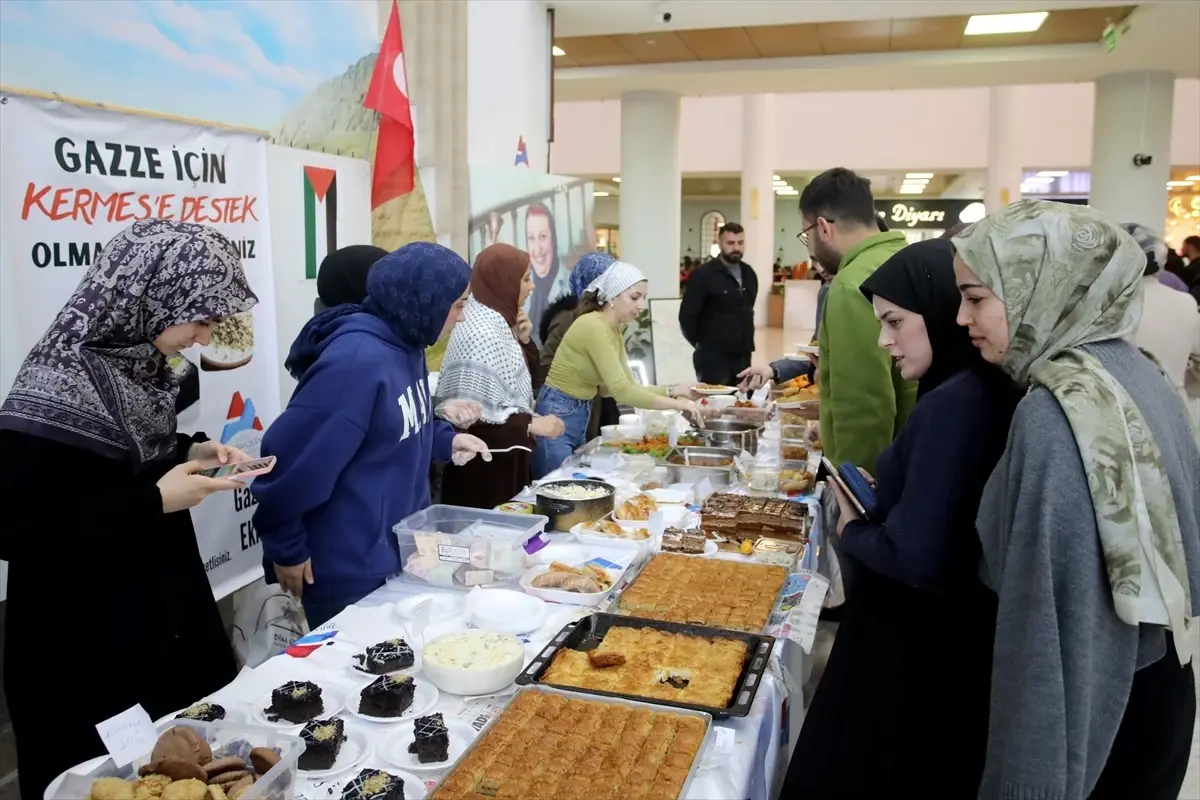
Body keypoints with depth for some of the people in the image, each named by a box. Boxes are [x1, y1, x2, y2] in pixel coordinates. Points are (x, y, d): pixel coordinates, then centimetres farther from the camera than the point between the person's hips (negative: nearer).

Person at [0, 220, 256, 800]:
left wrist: (189, 452, -2)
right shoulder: (56, 390, -25)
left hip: (164, 609, 8)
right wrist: (155, 502, -26)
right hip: (88, 644, -8)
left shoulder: (136, 364, 1)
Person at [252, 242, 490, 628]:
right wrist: (286, 549, -16)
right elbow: (292, 459, -25)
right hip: (350, 569, -9)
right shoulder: (357, 360, -28)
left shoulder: (405, 344, 2)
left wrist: (446, 440, 5)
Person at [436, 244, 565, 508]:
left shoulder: (497, 323, 7)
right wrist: (531, 424, -22)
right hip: (485, 461, -9)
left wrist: (523, 340, 1)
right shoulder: (480, 333, -21)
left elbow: (523, 380, 16)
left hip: (504, 454, 9)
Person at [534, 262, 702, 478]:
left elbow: (629, 387, 7)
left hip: (580, 418, 10)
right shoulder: (593, 327, -21)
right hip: (557, 417, -10)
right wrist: (676, 404, -21)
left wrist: (673, 390, -6)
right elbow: (622, 392, -26)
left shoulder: (614, 331, 9)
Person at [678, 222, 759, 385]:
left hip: (742, 355, 6)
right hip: (713, 356, -6)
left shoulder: (749, 274, 11)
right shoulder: (703, 274, -10)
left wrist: (746, 340, 14)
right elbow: (687, 315, -10)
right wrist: (702, 343, -2)